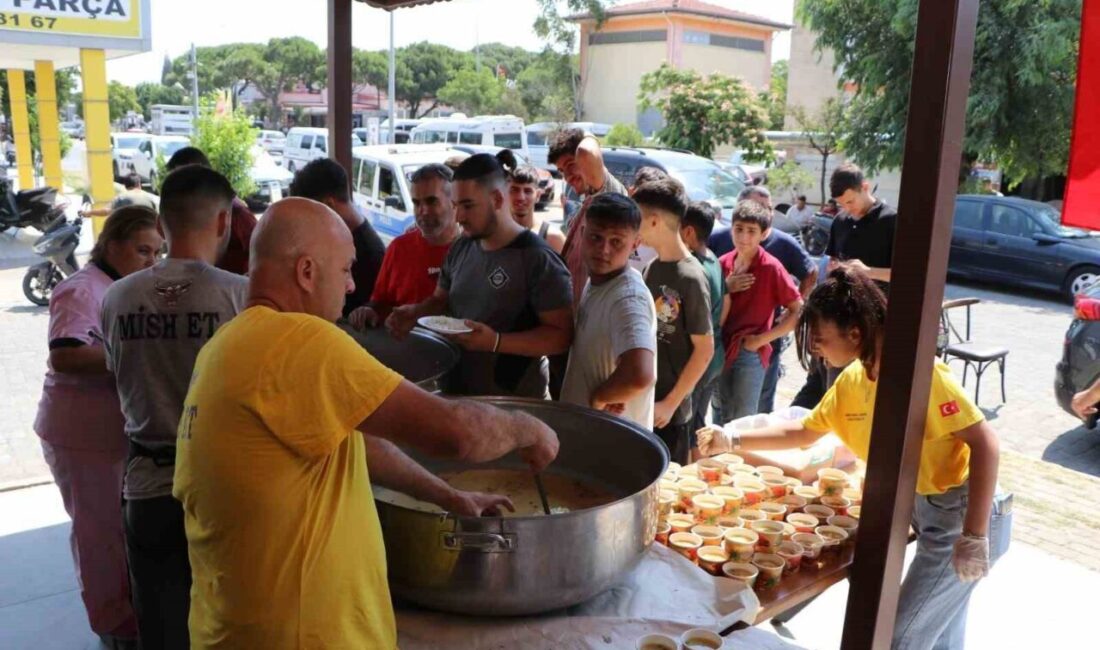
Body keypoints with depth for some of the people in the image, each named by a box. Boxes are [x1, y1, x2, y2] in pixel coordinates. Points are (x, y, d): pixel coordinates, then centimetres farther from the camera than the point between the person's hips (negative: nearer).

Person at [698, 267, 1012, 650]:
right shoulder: (851, 380, 1)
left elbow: (985, 443, -25)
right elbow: (803, 433, 12)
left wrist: (974, 536, -25)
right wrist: (732, 441, 4)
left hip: (964, 516, -8)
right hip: (927, 510, 8)